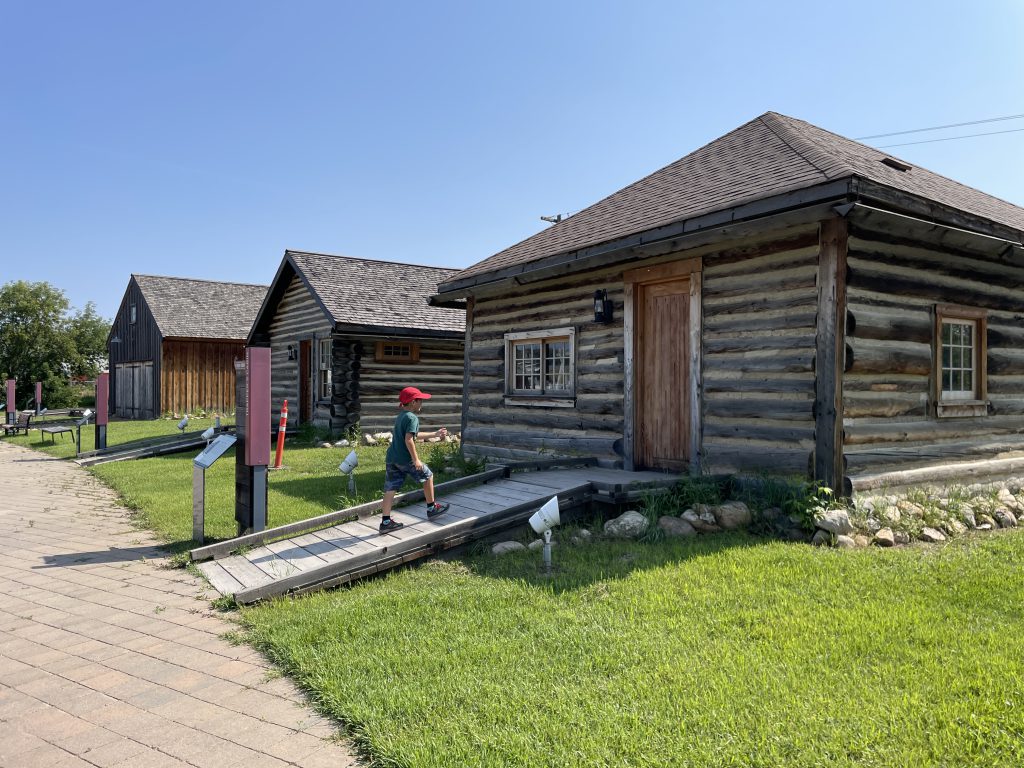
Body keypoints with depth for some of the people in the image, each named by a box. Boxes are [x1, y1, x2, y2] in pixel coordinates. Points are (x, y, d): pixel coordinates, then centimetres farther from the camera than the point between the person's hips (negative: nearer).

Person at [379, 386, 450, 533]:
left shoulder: (400, 417, 18)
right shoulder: (412, 418, -12)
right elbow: (409, 439, -24)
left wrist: (435, 434, 33)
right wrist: (416, 460, -20)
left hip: (390, 458, 8)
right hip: (405, 459, -8)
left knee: (390, 489, 6)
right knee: (427, 476, 12)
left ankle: (385, 522, 4)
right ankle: (431, 508, 23)